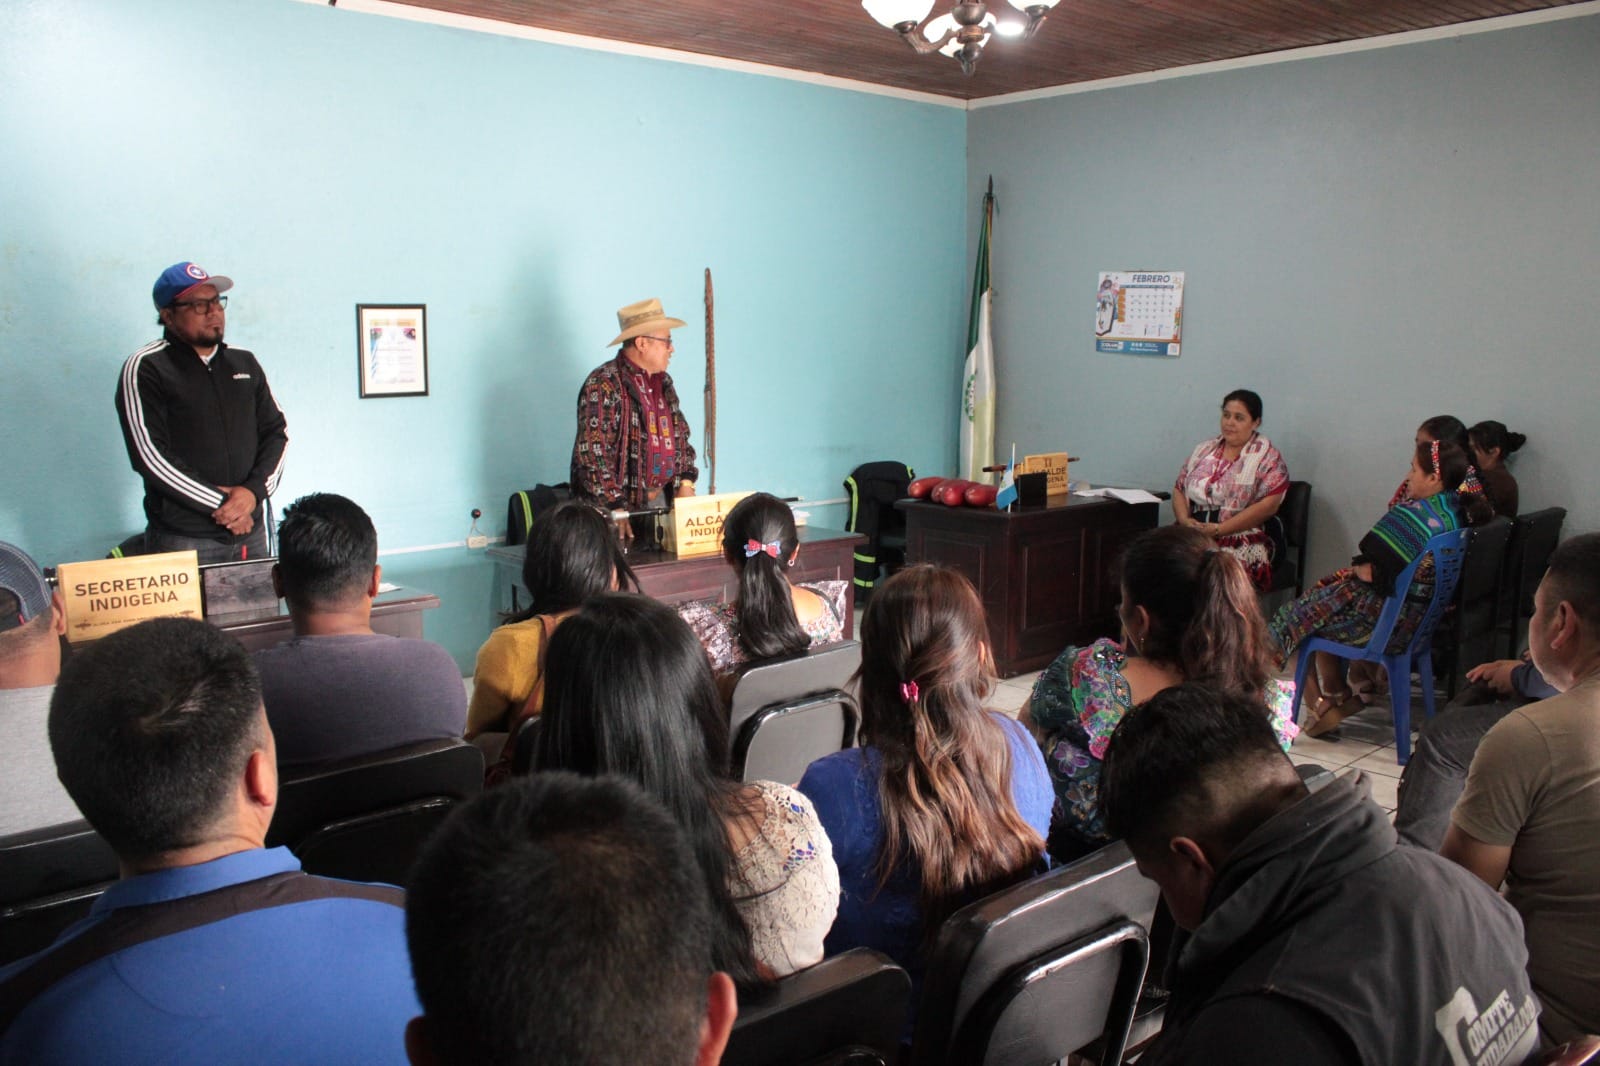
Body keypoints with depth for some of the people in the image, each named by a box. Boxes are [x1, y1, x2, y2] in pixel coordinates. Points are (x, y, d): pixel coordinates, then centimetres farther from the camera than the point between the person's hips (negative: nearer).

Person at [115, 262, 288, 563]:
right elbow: (150, 456, -12)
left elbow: (276, 432, 9)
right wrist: (219, 503, -13)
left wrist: (254, 490, -8)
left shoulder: (245, 363, 13)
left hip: (250, 532, 5)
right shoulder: (145, 369, -4)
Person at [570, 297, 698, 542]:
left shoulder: (663, 382, 15)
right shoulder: (603, 385, -11)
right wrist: (616, 509, -22)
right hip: (618, 504, -7)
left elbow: (681, 436, 22)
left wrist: (685, 483, 6)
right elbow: (591, 454, -18)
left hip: (662, 498, 7)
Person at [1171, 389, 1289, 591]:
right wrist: (1185, 520, -5)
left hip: (1242, 540, -4)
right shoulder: (1203, 449, 19)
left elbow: (1268, 505, -9)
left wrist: (1219, 529, -15)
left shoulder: (1267, 457, 2)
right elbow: (1179, 489, 17)